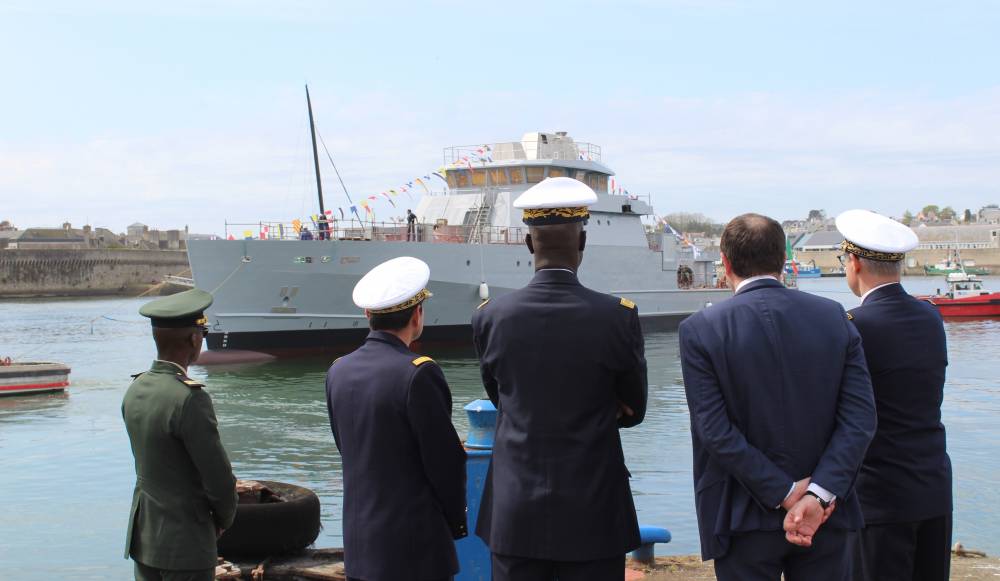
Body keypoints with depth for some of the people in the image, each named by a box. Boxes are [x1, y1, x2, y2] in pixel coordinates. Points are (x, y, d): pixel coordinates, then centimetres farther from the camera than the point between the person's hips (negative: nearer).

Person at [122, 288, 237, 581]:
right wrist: (225, 517, 2)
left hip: (142, 534, 8)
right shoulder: (190, 399, -23)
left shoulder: (135, 391, 2)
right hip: (184, 542, -8)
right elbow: (218, 478, -18)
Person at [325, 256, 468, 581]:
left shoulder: (338, 371, 3)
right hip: (415, 543, -7)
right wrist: (456, 522, 2)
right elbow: (445, 462, -14)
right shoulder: (418, 374, -18)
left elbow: (347, 449, 10)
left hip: (358, 542, 7)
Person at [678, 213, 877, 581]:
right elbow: (861, 417, -7)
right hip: (827, 516, 3)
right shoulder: (835, 317, -1)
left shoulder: (700, 330, -9)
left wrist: (786, 494, -12)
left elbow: (715, 431, -14)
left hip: (745, 522, -2)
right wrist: (820, 495, -13)